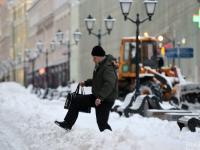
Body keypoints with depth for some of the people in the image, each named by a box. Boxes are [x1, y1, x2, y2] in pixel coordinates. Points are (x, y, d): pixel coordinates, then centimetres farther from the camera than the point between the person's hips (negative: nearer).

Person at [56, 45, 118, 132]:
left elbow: (109, 84, -33)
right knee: (76, 101, 9)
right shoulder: (99, 65, 11)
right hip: (98, 96, 10)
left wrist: (100, 97, -38)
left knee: (102, 123, -9)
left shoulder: (108, 67, -21)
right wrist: (86, 83, 17)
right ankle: (67, 124, 13)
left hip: (106, 100, -10)